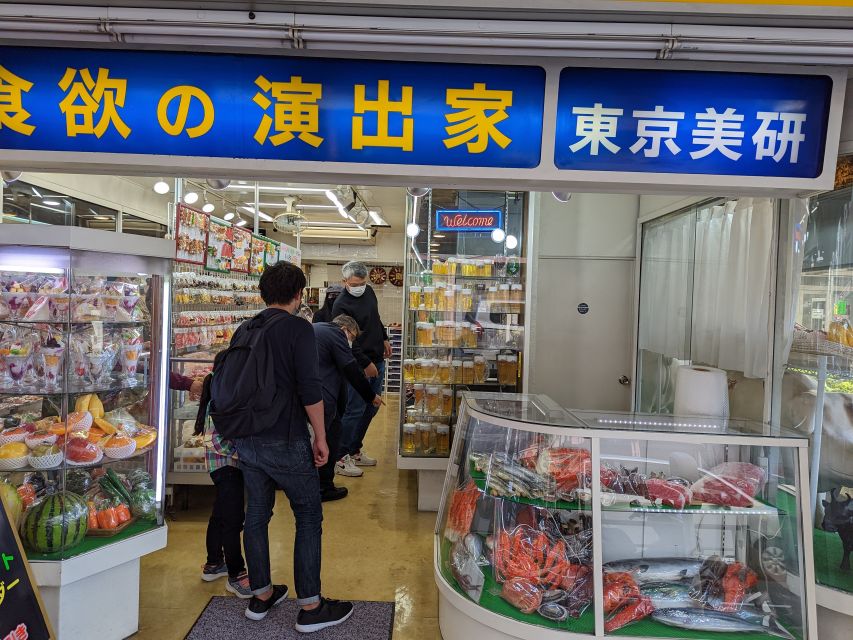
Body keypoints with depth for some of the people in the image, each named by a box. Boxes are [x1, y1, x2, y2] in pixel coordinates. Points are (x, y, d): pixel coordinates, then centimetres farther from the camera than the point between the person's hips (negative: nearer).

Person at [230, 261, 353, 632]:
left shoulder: (243, 330, 8)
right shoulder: (298, 328, -13)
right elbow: (310, 389, -19)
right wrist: (321, 437, -8)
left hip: (246, 441, 7)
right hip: (286, 442, -7)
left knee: (256, 514, 17)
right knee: (308, 518, 5)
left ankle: (261, 595, 31)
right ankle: (310, 608, 12)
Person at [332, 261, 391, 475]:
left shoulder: (368, 291, 6)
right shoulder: (341, 305, -18)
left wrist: (385, 339, 19)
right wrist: (366, 364, -17)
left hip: (377, 360, 8)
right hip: (359, 365, -8)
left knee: (371, 408, 13)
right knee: (355, 410, -6)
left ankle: (355, 450, 25)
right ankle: (341, 459, 6)